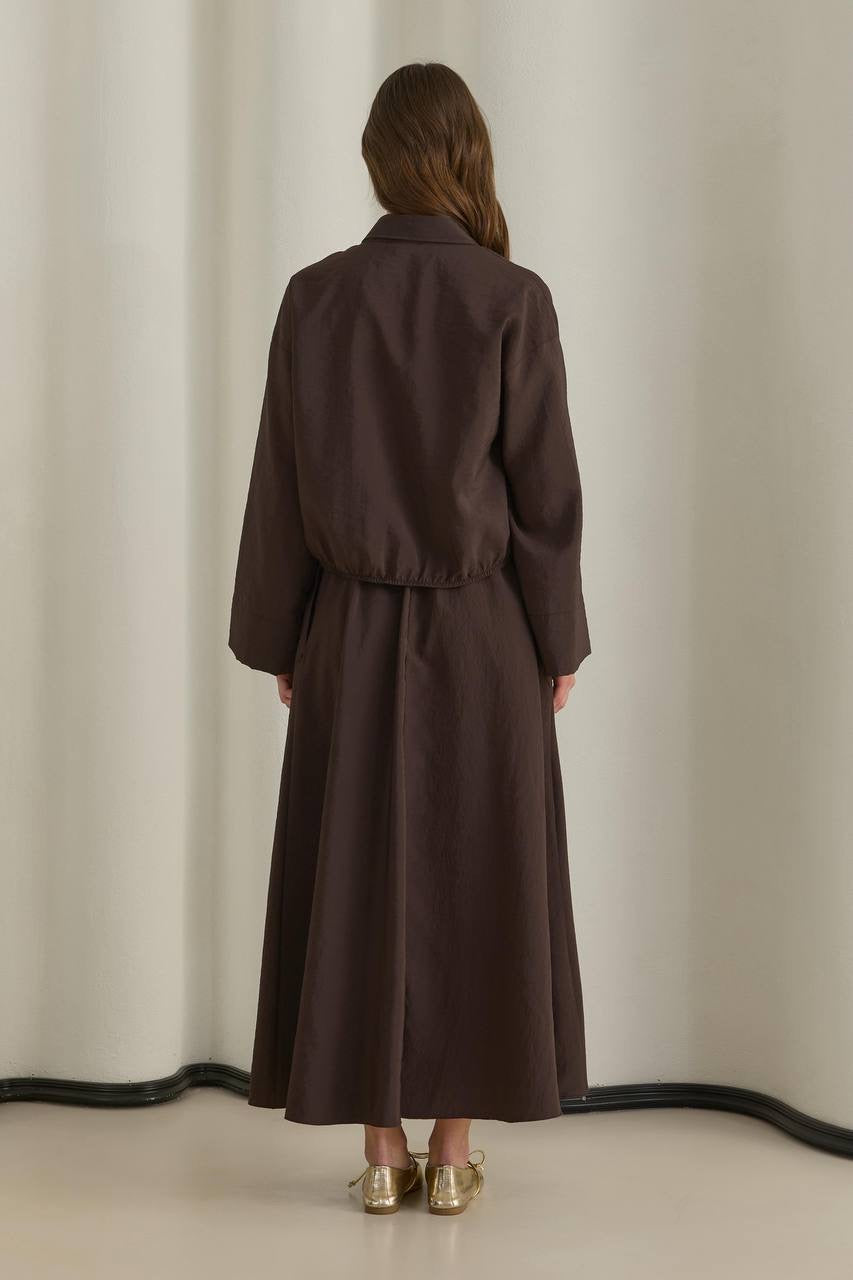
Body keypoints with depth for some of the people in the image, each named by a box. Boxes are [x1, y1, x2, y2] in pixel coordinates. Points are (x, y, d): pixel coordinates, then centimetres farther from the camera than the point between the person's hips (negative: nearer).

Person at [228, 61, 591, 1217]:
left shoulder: (314, 298, -4)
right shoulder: (514, 300, -9)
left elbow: (282, 486, -1)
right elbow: (547, 491, -8)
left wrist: (279, 640, 9)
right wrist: (560, 644, 3)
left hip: (354, 633, 1)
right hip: (482, 635, -1)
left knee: (358, 879, 9)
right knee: (475, 881, 8)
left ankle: (381, 1148, 14)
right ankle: (452, 1151, 14)